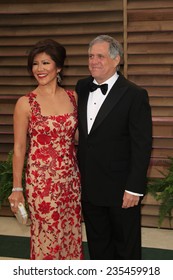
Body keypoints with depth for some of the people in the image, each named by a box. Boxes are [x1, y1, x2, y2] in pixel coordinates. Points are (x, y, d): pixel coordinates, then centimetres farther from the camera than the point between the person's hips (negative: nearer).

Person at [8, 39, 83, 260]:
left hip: (70, 177, 4)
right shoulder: (26, 103, -8)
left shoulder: (73, 98, 3)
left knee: (72, 233, 14)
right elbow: (19, 147, -4)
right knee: (47, 235, 6)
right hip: (42, 179, -4)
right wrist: (16, 188, -3)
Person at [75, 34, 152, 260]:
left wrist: (134, 188, -17)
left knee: (126, 245, 12)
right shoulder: (82, 87, 5)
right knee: (97, 243, 19)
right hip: (89, 186, 6)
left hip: (121, 188, -5)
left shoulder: (134, 95, -13)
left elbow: (142, 146, -14)